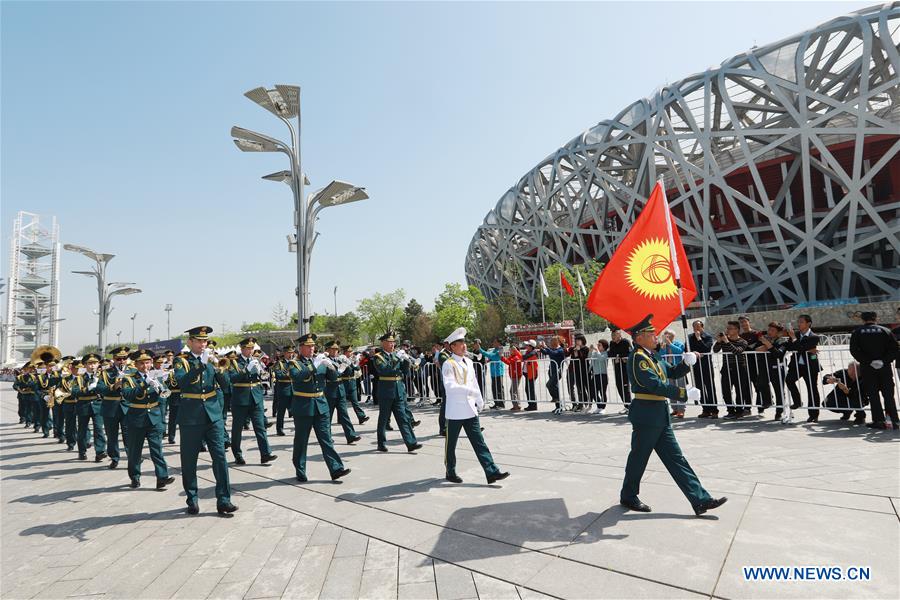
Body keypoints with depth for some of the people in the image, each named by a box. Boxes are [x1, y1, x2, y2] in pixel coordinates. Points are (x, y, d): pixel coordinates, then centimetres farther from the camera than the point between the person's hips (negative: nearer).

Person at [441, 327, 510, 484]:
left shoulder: (468, 362, 12)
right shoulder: (448, 364, -11)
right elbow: (449, 386, -23)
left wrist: (479, 401, 20)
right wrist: (470, 390, -25)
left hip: (470, 410, 6)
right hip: (455, 411, -6)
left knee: (479, 442, 3)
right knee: (451, 444, 8)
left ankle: (492, 472, 1)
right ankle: (450, 472, 24)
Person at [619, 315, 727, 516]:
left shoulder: (652, 356, 15)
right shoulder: (637, 358, -17)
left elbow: (672, 373, 16)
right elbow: (655, 385, -25)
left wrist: (687, 363, -2)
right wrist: (684, 393, -23)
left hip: (660, 417, 9)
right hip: (646, 416, -9)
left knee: (676, 458, 10)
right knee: (638, 458, 5)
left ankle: (700, 500, 13)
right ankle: (628, 497, 23)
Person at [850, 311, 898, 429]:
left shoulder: (857, 332, 2)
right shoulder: (885, 331, 4)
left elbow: (854, 350, -9)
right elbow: (894, 348, -5)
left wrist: (868, 361, -10)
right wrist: (884, 361, -10)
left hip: (867, 368, -1)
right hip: (884, 368, 1)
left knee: (873, 395, 4)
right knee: (889, 394, 7)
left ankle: (879, 420, 3)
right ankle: (895, 420, 3)